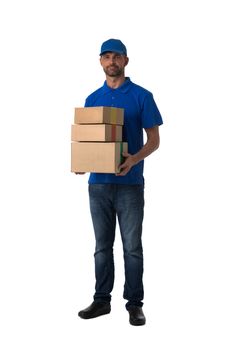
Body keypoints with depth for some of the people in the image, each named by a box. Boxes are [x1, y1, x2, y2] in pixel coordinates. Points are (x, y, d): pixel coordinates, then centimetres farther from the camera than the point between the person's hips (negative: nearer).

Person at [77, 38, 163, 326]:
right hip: (98, 183, 4)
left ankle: (134, 303, 14)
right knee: (102, 245, 12)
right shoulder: (93, 99, 11)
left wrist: (134, 159, -22)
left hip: (130, 184, -4)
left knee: (132, 246, 3)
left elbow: (154, 140, -4)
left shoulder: (141, 96, -1)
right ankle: (102, 299, 23)